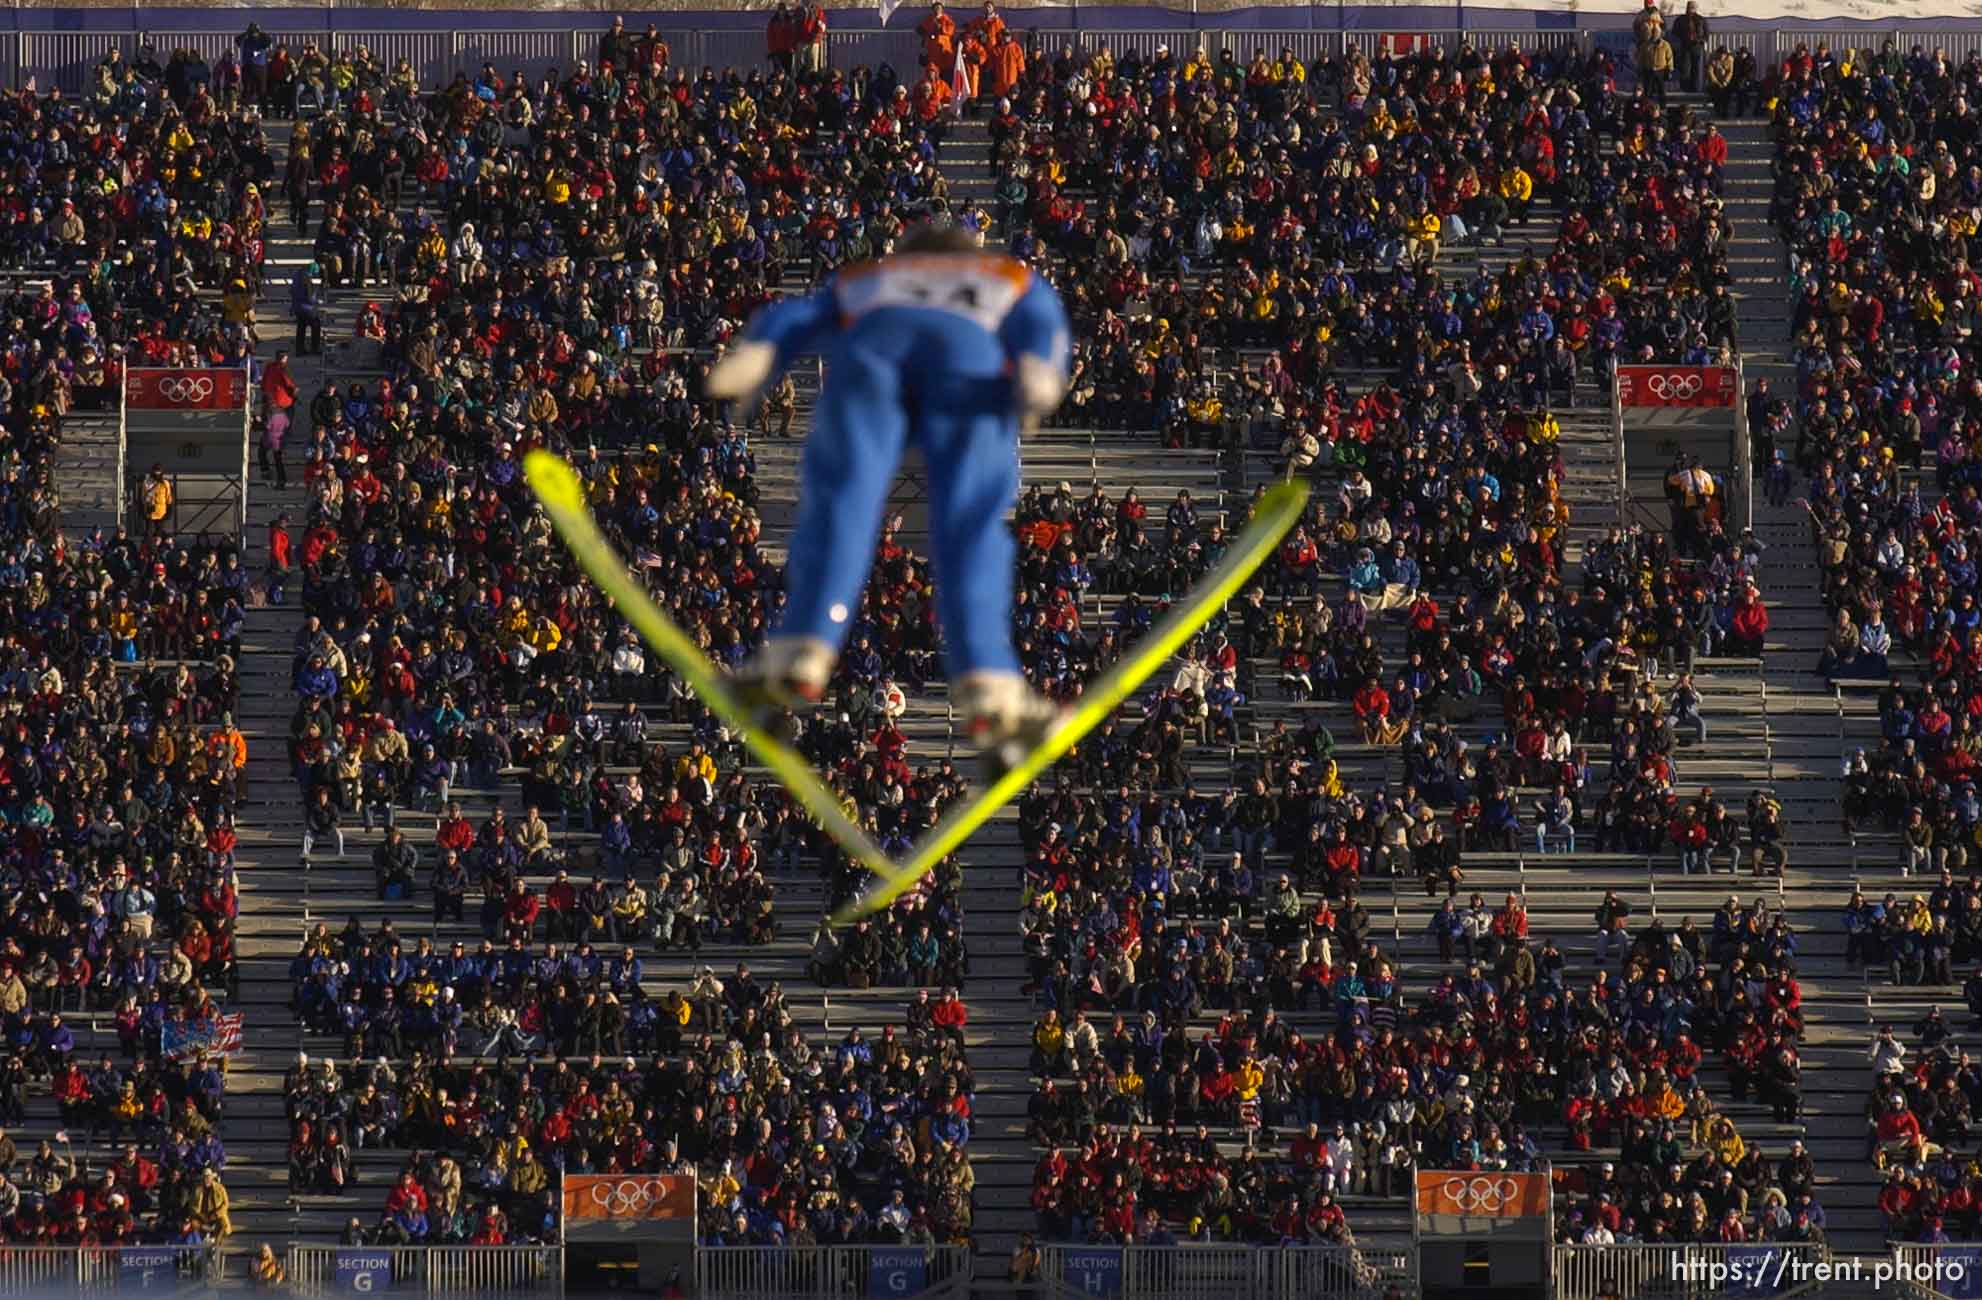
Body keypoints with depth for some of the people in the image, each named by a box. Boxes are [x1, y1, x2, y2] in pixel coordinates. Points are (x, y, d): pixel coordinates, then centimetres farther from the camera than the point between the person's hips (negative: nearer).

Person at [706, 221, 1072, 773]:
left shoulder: (857, 282, 44)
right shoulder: (1013, 280, 43)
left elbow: (793, 317, 23)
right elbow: (1040, 320, 19)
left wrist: (753, 355, 4)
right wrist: (1039, 370, -1)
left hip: (874, 339, 1)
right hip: (972, 356, 0)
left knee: (842, 497, -11)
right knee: (968, 525, -9)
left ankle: (804, 651, -33)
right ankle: (989, 688, -28)